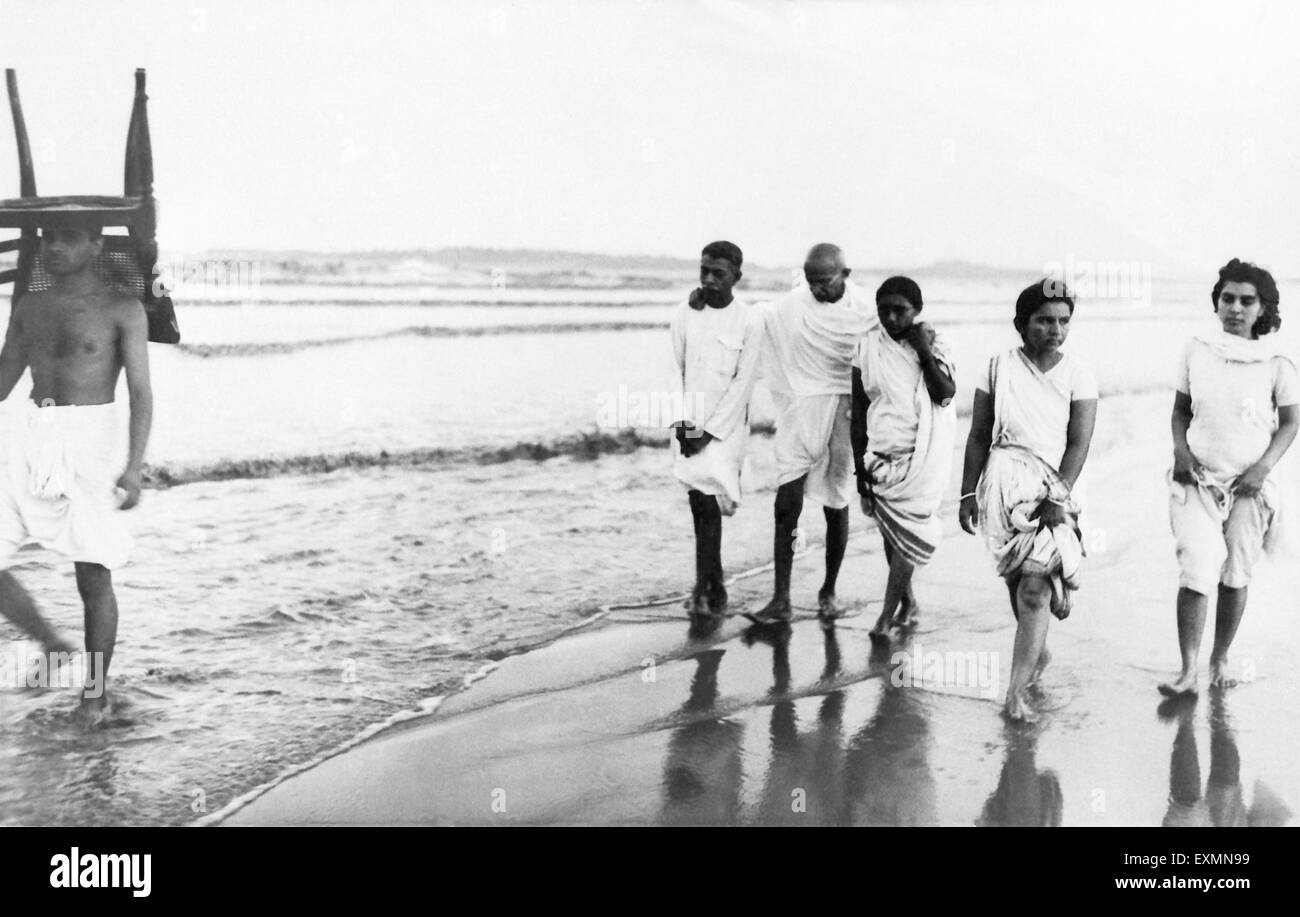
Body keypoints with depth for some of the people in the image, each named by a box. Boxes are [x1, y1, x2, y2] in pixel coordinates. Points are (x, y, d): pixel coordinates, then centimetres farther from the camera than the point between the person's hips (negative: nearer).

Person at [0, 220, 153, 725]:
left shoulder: (122, 309, -2)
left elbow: (141, 392, -6)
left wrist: (134, 465, -15)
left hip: (87, 441, -5)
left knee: (93, 576, 1)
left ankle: (95, 690, 20)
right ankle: (52, 646, 22)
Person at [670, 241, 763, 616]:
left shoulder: (750, 321, -5)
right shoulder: (684, 315, 4)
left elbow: (743, 383, -7)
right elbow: (674, 370, 5)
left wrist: (710, 430, -11)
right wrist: (683, 423, -5)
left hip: (726, 423, -3)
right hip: (689, 423, 3)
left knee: (708, 502, -12)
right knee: (701, 503, 2)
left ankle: (703, 587, -4)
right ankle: (715, 585, 12)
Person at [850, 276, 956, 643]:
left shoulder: (933, 346, 1)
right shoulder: (868, 349, 3)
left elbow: (945, 394, -14)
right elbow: (858, 413, 6)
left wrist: (924, 350, -16)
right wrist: (859, 465, 4)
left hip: (922, 458, -2)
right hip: (881, 457, 2)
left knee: (906, 533, -10)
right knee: (891, 534, 6)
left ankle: (887, 615, -8)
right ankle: (908, 602, 24)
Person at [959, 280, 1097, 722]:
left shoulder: (1078, 376, 2)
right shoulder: (1001, 367, 4)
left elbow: (1079, 442, -3)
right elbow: (978, 435, 7)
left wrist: (1058, 496, -14)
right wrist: (968, 494, 3)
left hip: (1053, 486, -1)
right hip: (1003, 482, 1)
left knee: (1035, 586, -12)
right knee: (1018, 579, 8)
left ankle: (1015, 693, -11)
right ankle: (1038, 651, 35)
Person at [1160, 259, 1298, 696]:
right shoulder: (1196, 351, -1)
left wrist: (1264, 466, -10)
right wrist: (1180, 449, -7)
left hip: (1249, 485, 0)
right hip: (1197, 480, 0)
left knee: (1235, 577, 8)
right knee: (1196, 573, -12)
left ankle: (1220, 660, 27)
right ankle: (1188, 670, -7)